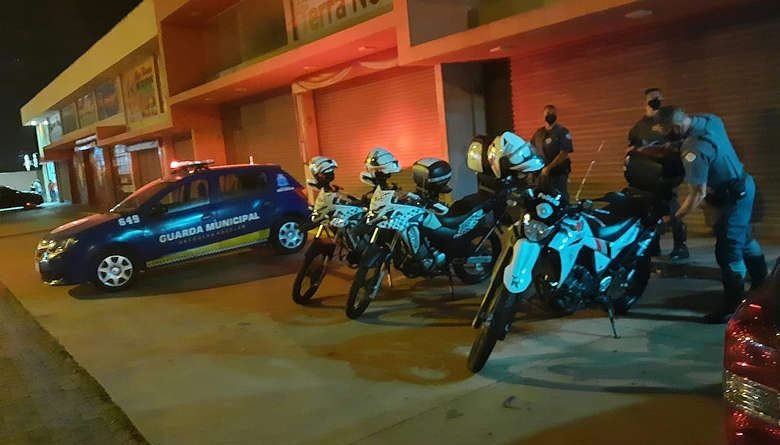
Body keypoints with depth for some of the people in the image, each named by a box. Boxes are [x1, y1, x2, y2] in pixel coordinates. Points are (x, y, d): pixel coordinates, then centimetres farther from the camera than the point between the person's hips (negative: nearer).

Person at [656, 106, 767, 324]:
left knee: (728, 251, -3)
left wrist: (673, 219, -20)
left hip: (734, 197, -10)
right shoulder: (710, 119, -7)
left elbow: (698, 194, -30)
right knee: (744, 238, 26)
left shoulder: (694, 150, -33)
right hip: (743, 185, 10)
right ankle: (762, 284, 45)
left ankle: (733, 307, 7)